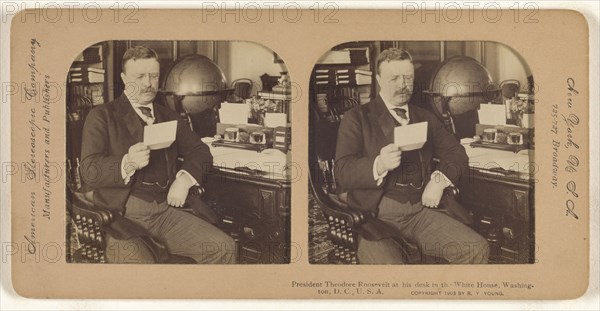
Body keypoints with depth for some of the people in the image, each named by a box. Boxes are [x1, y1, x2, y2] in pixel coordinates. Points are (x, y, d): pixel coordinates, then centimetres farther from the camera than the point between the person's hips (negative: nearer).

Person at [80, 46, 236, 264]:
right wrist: (127, 163, -24)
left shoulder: (168, 117, 23)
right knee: (136, 262, -36)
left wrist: (185, 178, 3)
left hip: (166, 211, 5)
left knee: (224, 248, -18)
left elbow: (200, 151, 25)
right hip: (122, 215, -5)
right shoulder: (102, 116, 7)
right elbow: (89, 172, -4)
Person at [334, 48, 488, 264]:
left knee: (476, 249, -18)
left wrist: (440, 180, -2)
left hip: (421, 212, 5)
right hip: (376, 214, -5)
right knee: (386, 263, -36)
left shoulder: (425, 118, 22)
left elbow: (456, 154, 20)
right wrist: (379, 164, -25)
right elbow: (342, 173, -4)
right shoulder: (357, 118, 6)